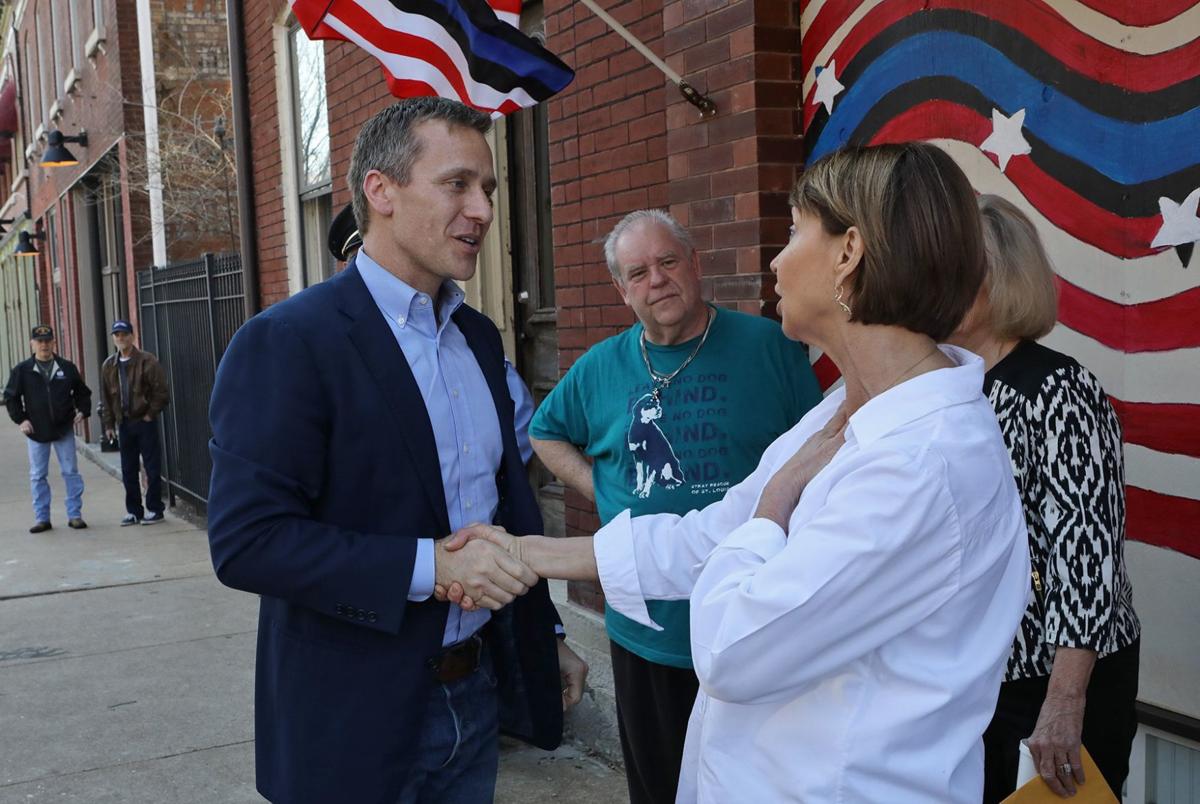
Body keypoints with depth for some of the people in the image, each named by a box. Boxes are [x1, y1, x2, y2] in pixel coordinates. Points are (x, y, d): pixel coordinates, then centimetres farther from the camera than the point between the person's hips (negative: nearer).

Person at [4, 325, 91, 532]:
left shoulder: (67, 367, 3)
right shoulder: (22, 370, 1)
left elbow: (82, 392, 12)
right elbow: (10, 397, 7)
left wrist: (82, 411, -3)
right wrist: (20, 419, -4)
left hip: (64, 429, 0)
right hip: (36, 431, 0)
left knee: (71, 472, 1)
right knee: (37, 476, 5)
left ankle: (75, 515, 9)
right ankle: (41, 518, 12)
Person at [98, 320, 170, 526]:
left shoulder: (147, 361, -8)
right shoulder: (109, 365, 8)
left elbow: (161, 392, -9)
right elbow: (105, 397, 11)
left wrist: (150, 414, -11)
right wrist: (108, 423, 7)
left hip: (145, 422, -5)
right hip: (123, 424, 5)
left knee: (152, 468, 0)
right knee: (128, 470, 9)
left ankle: (155, 509, 8)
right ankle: (133, 510, 17)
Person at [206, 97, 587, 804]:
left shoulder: (479, 337, 7)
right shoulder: (287, 343, -17)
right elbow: (246, 541, -22)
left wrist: (546, 635, 17)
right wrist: (429, 566, -26)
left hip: (478, 692, 7)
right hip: (357, 718, -6)